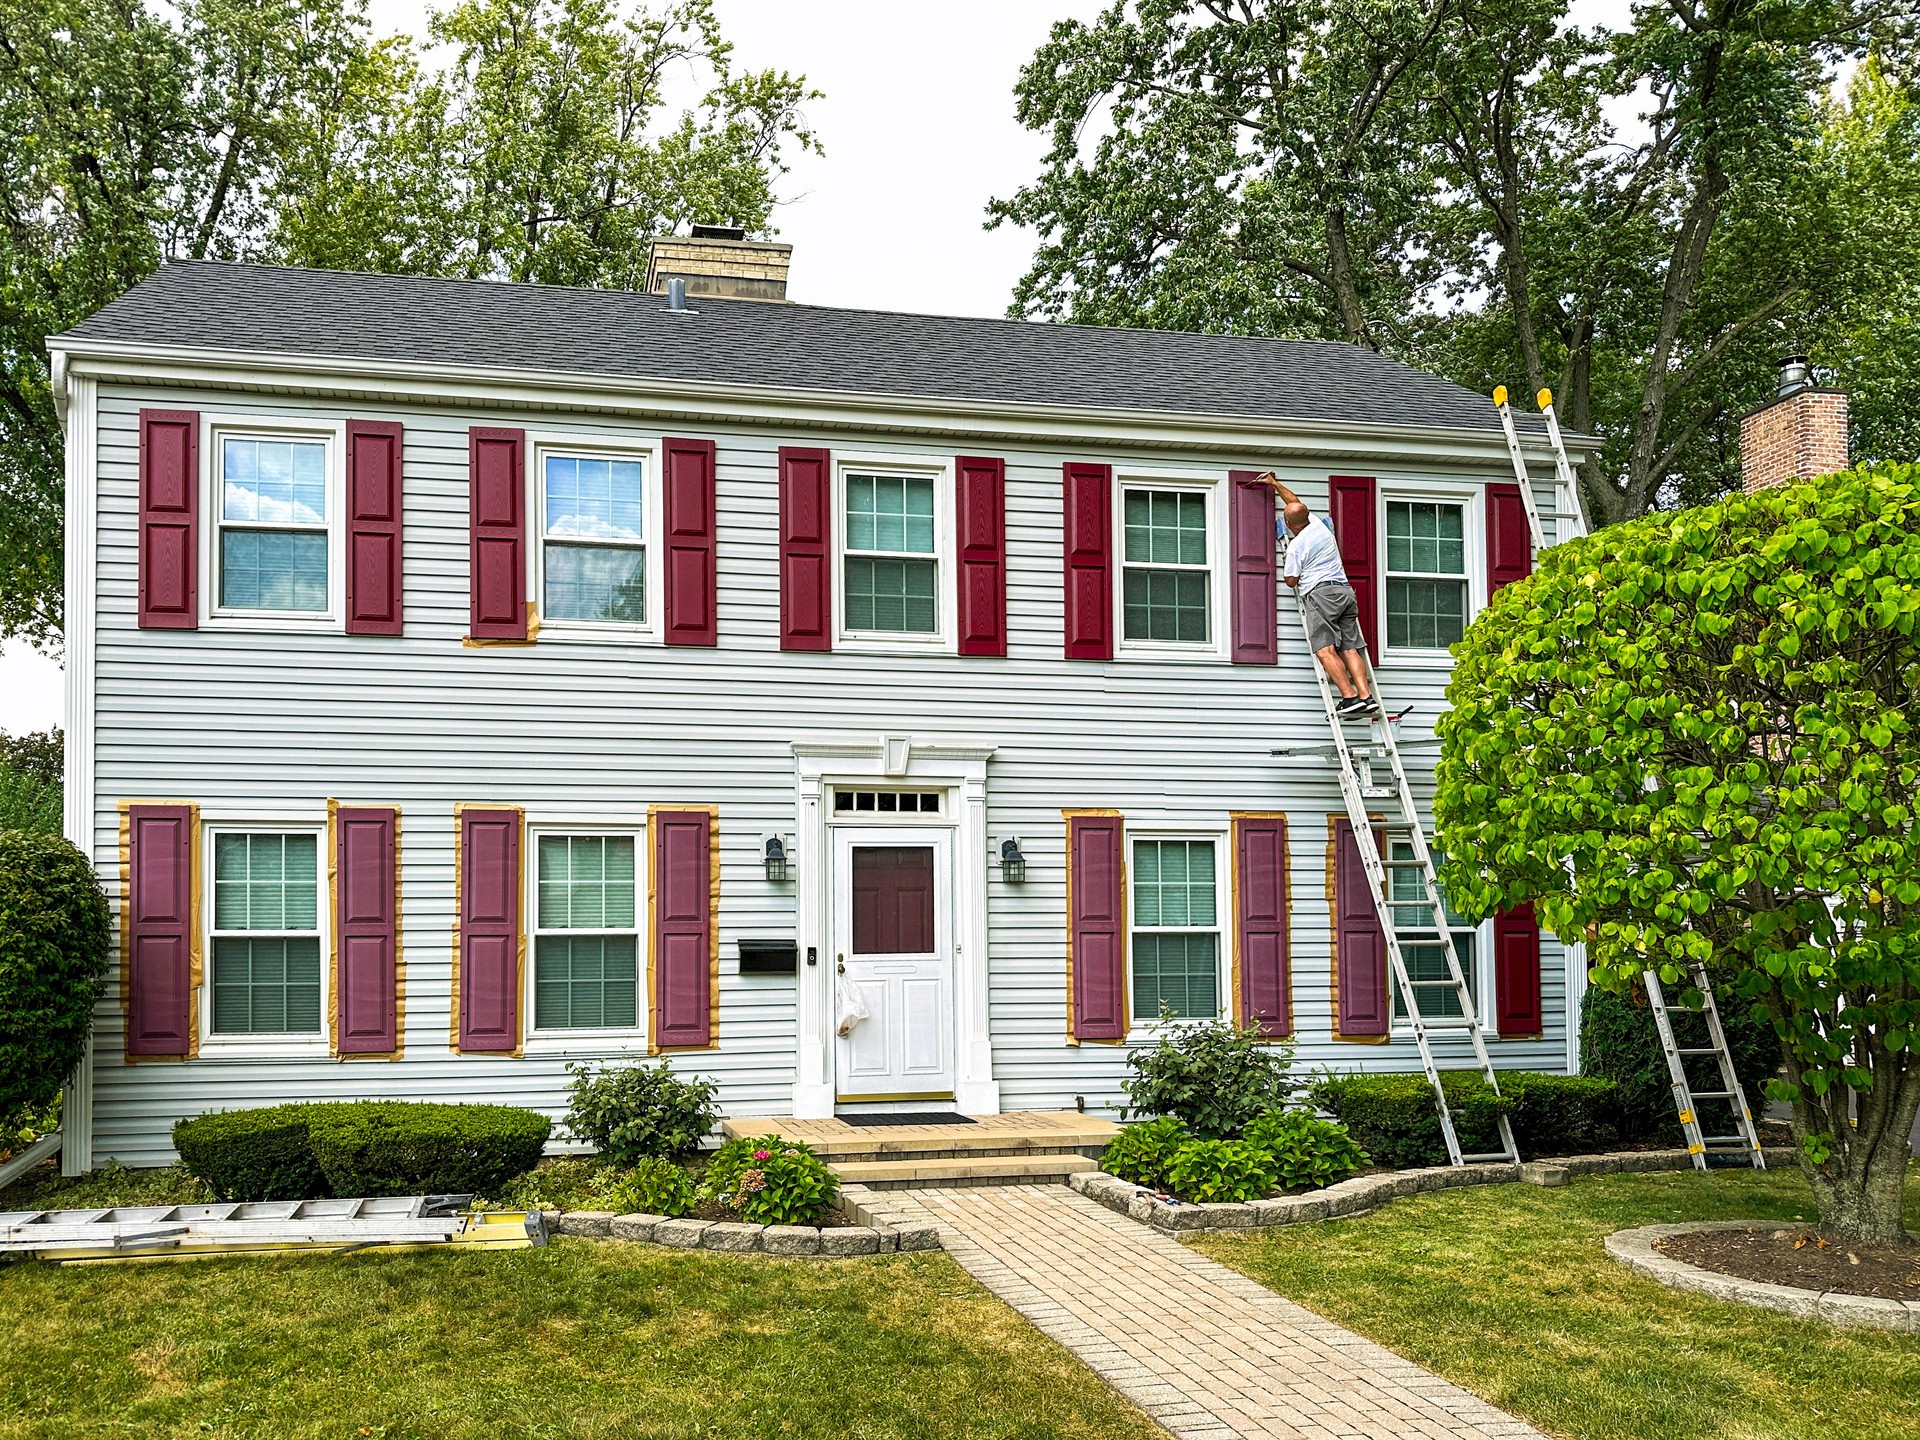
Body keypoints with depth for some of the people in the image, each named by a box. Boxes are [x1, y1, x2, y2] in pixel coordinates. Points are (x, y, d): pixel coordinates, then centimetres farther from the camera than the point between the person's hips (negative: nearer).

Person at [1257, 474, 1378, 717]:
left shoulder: (1296, 545, -2)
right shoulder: (1318, 524, 17)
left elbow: (1291, 580, 2)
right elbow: (1297, 503, 36)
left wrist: (1287, 567, 23)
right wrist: (1275, 484, 46)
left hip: (1320, 593, -8)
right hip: (1345, 591, 8)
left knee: (1325, 650, -14)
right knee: (1350, 649, 1)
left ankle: (1350, 697, -27)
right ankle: (1367, 696, -12)